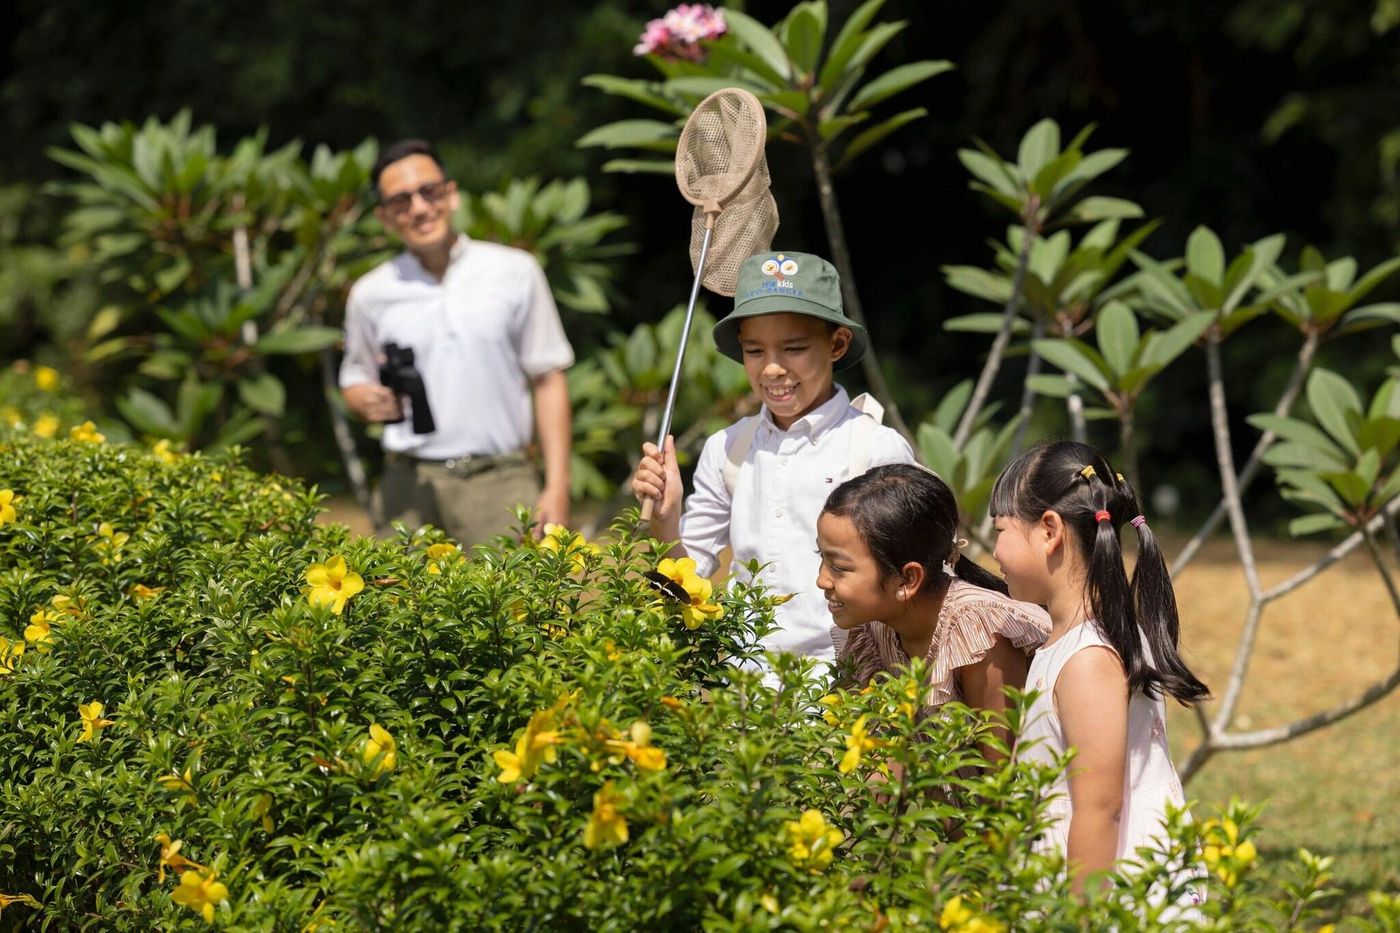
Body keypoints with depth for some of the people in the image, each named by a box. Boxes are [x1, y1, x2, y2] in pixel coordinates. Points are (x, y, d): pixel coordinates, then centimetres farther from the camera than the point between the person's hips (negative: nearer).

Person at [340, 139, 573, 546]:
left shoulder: (514, 272, 5)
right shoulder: (371, 294, 9)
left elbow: (547, 380, 6)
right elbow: (354, 380, 20)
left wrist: (557, 488, -1)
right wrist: (368, 400, -6)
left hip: (500, 479, -1)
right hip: (412, 484, 1)